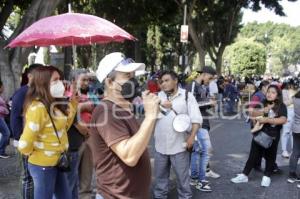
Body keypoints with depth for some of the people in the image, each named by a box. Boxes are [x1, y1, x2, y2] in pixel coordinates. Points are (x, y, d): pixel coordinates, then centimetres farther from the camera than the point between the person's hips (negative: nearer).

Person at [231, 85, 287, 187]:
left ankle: (266, 177, 29)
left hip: (273, 135, -2)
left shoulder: (281, 106, -7)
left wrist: (266, 119, -24)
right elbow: (253, 113, -6)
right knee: (253, 155, 10)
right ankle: (244, 175, 18)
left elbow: (283, 120, -22)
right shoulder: (263, 104, 3)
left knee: (270, 156, 13)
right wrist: (263, 111, -22)